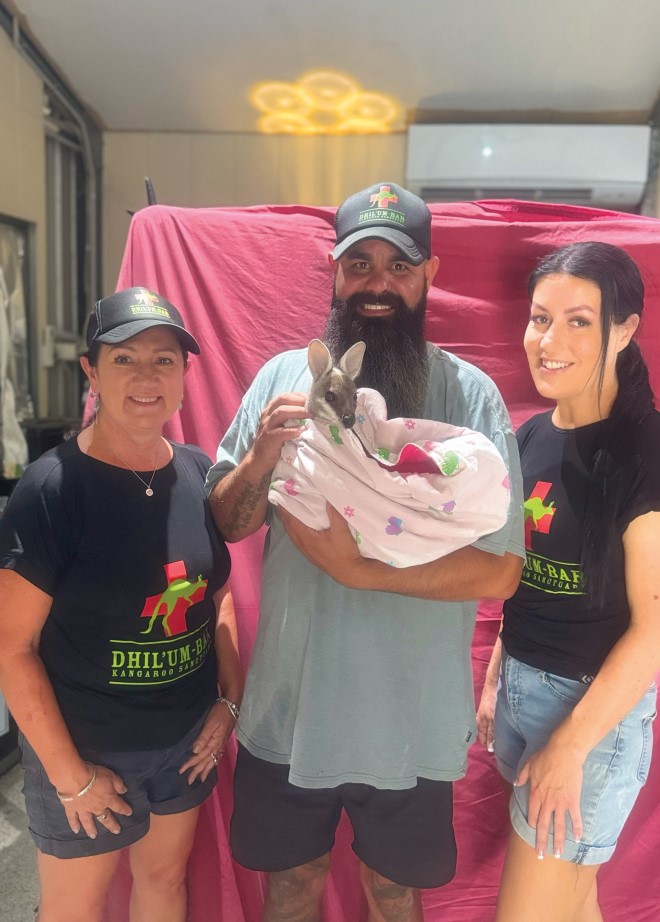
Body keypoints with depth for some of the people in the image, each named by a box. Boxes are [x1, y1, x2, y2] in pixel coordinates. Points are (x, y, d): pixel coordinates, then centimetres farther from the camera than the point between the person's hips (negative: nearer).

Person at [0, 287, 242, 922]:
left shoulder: (198, 472, -4)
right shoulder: (51, 489, -20)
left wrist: (230, 699, 1)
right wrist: (70, 775, -13)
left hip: (189, 738, 5)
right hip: (87, 750, -4)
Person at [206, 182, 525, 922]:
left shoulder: (471, 394, -12)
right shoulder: (283, 375, -4)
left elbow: (500, 571, -15)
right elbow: (223, 524, 1)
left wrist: (361, 566, -26)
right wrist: (261, 457, -19)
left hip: (411, 721, -2)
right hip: (286, 709, 2)